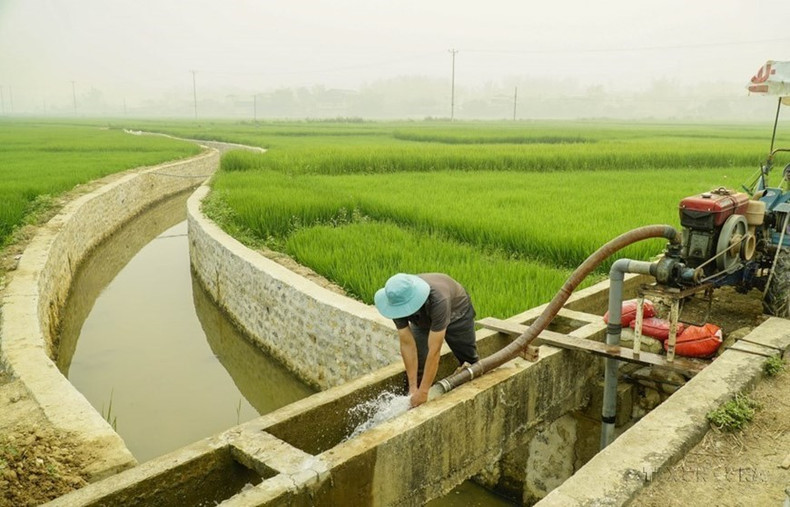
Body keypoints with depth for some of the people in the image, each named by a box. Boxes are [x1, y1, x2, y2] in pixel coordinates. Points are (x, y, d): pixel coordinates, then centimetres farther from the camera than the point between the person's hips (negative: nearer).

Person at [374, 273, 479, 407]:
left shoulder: (438, 300, -48)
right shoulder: (397, 300, -35)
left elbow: (434, 351, -44)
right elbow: (407, 344, -28)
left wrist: (423, 391, -42)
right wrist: (413, 387, -27)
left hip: (456, 312, -3)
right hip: (423, 320, 3)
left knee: (470, 361, 12)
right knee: (418, 367, -9)